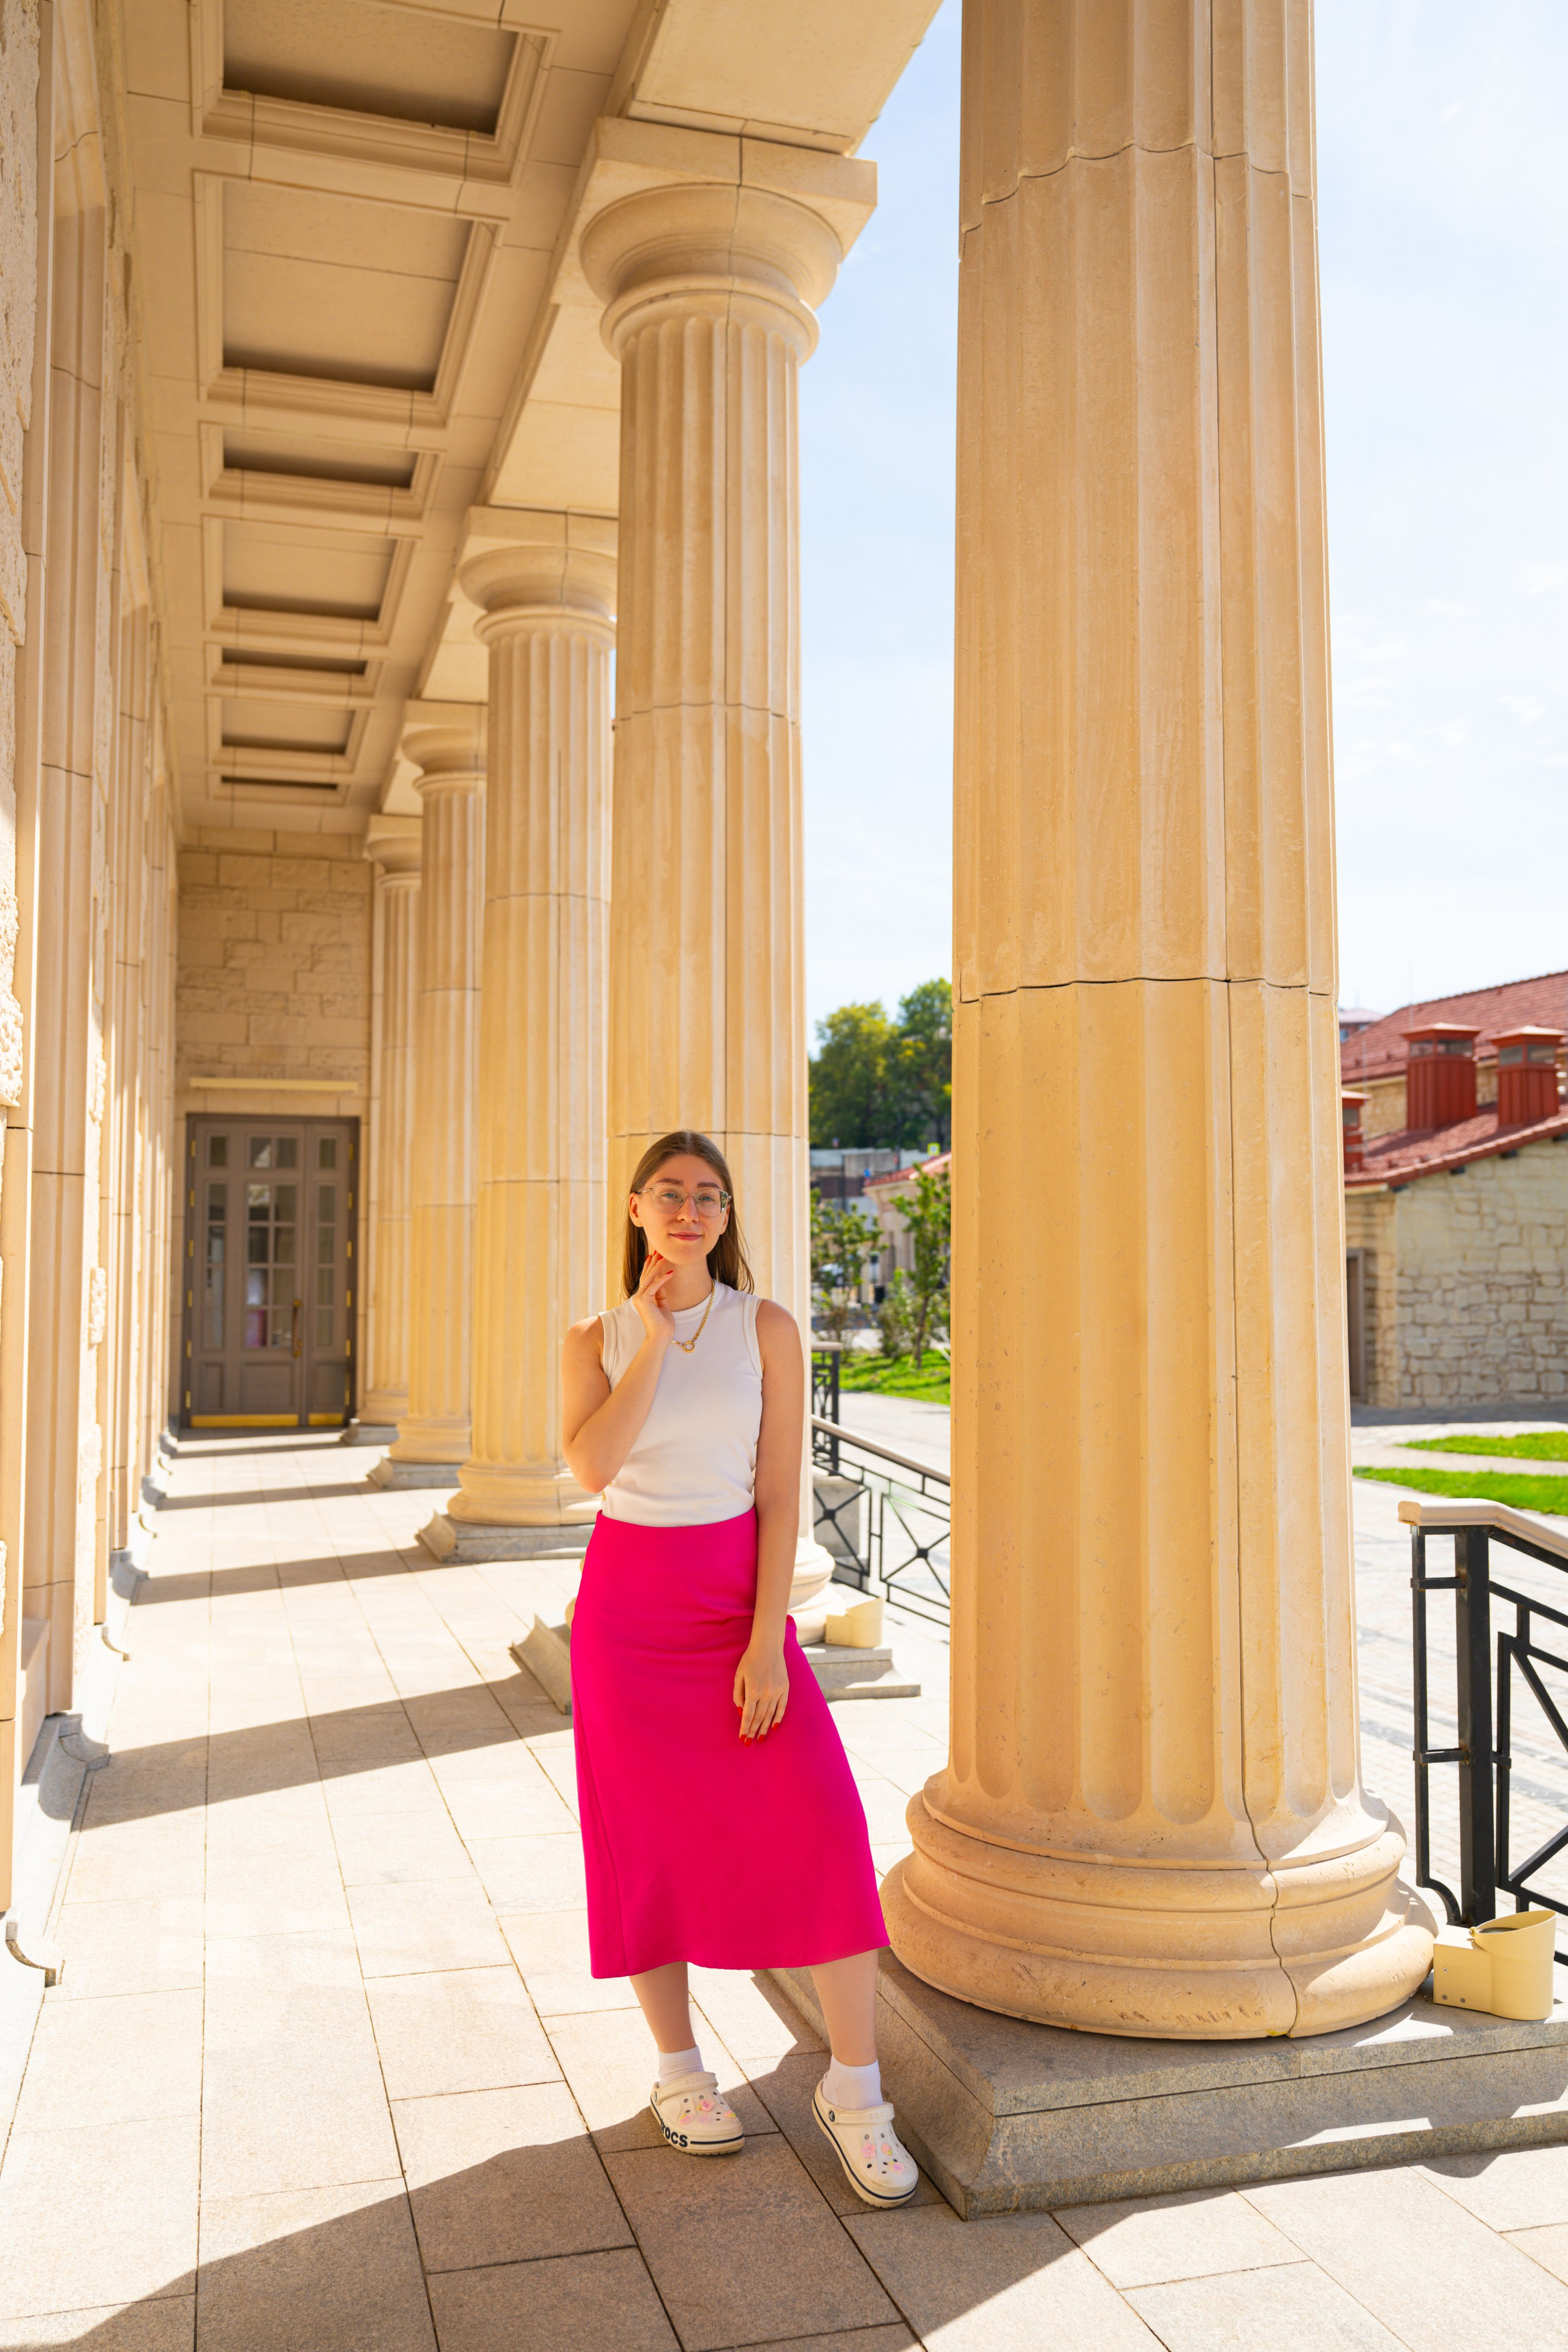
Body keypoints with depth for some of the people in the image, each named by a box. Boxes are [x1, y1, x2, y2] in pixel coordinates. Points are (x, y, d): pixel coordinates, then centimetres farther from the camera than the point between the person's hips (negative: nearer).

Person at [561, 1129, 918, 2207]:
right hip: (629, 1601, 1)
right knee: (653, 1838, 7)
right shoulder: (597, 1339, 2)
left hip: (742, 1597, -1)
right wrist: (653, 1344, -15)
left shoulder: (767, 1329, -1)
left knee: (824, 1828, -10)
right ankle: (679, 2069, 27)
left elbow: (782, 1495, -5)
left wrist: (767, 1642, -11)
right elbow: (591, 1470, -15)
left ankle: (854, 2089, 5)